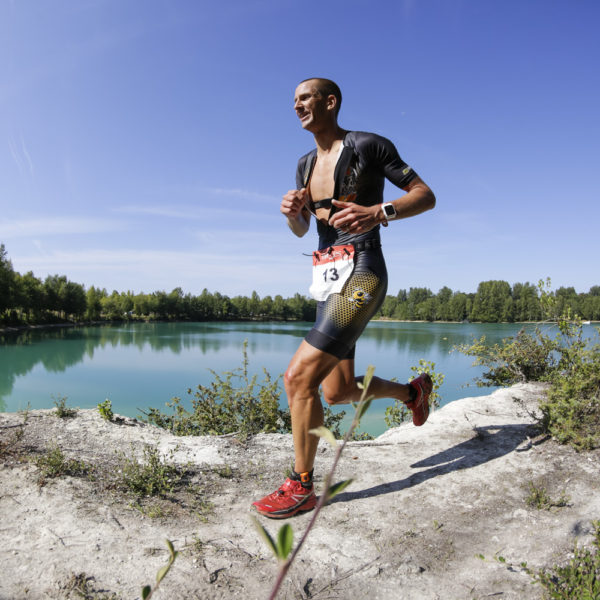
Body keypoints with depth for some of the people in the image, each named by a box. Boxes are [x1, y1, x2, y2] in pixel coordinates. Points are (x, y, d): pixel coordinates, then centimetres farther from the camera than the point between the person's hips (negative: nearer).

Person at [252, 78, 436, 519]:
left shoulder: (368, 146, -2)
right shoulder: (306, 164, 18)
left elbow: (426, 196, -3)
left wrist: (377, 212, -22)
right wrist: (291, 210, 0)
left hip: (361, 274, -8)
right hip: (327, 277, 8)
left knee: (299, 377, -16)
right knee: (337, 392, 13)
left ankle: (302, 488, 4)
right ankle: (413, 390, 41)